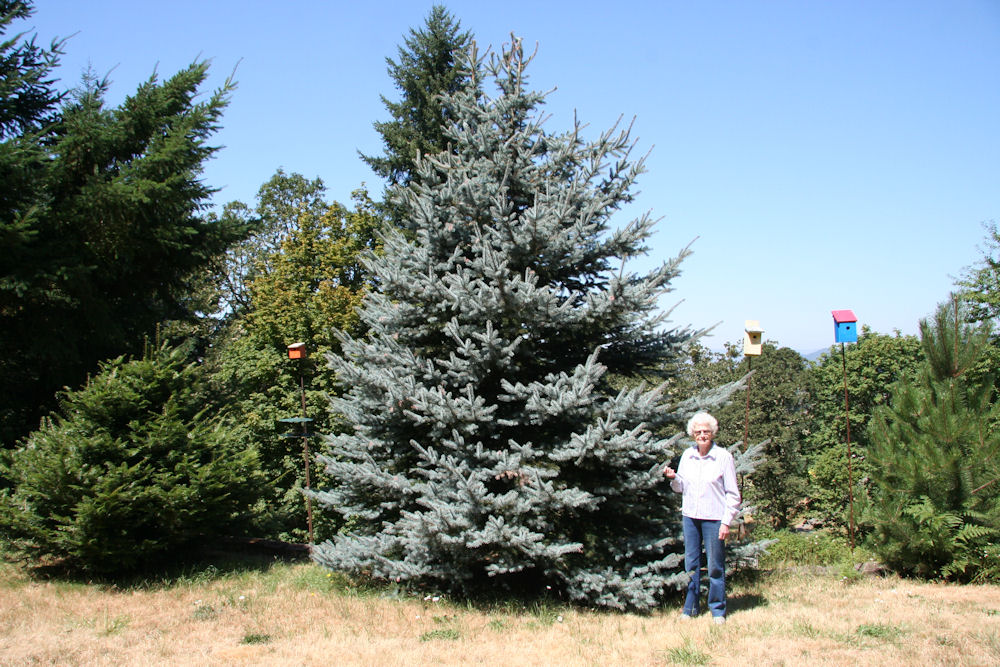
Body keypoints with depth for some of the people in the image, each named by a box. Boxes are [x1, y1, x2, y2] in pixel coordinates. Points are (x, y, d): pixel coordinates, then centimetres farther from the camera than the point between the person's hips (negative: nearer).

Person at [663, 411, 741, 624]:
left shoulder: (724, 457, -5)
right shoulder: (687, 455, 7)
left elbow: (733, 494, -3)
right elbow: (681, 487, 15)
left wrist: (726, 521, -8)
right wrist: (673, 478, -7)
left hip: (714, 518, -4)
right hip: (690, 516, 4)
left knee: (715, 566, 1)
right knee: (691, 564, 10)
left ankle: (718, 610, 14)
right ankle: (690, 608, 20)